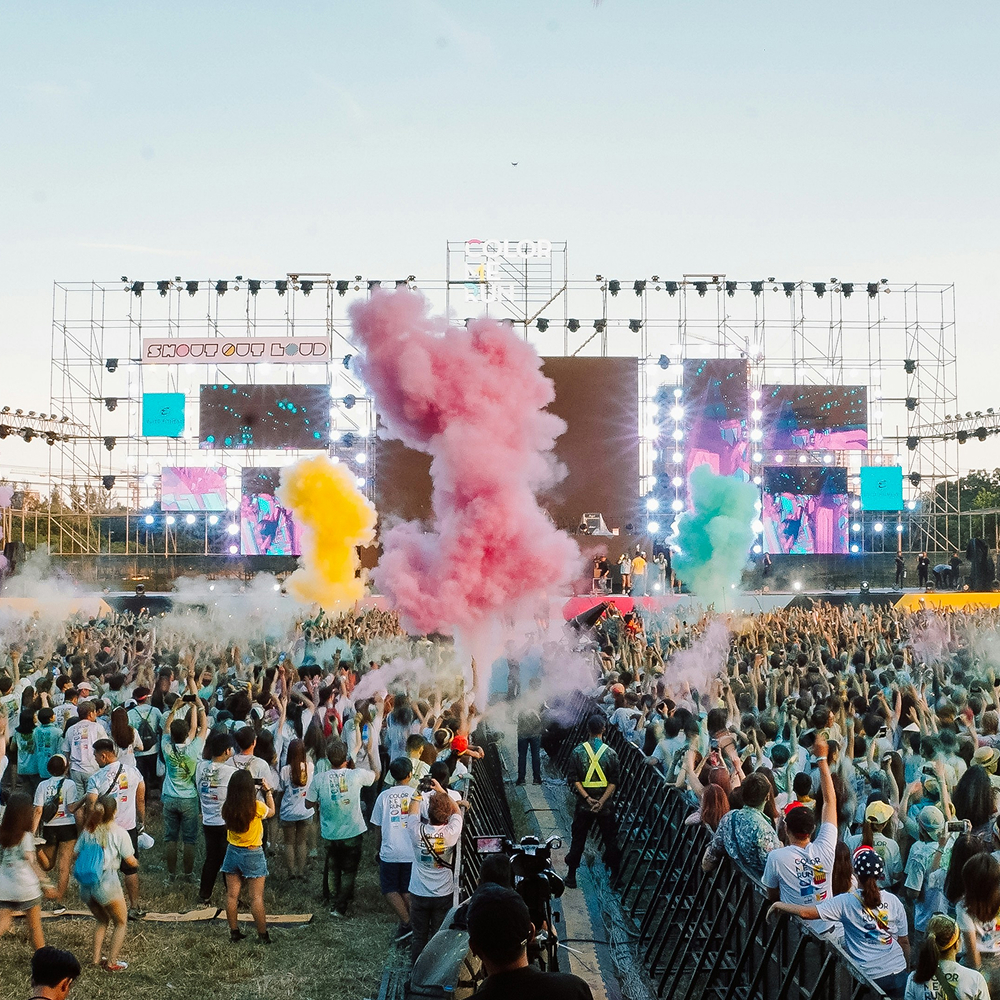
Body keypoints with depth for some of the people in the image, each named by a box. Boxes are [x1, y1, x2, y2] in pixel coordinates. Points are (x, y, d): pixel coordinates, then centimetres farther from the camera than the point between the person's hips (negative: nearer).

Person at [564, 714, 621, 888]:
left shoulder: (577, 752, -4)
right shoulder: (611, 753, -4)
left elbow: (574, 780, -8)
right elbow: (614, 782, -9)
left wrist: (588, 798, -11)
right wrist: (601, 801, -12)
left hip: (583, 804, 1)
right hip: (606, 806, 0)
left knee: (578, 840, 11)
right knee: (610, 839, 12)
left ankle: (571, 876, 15)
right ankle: (615, 875, 17)